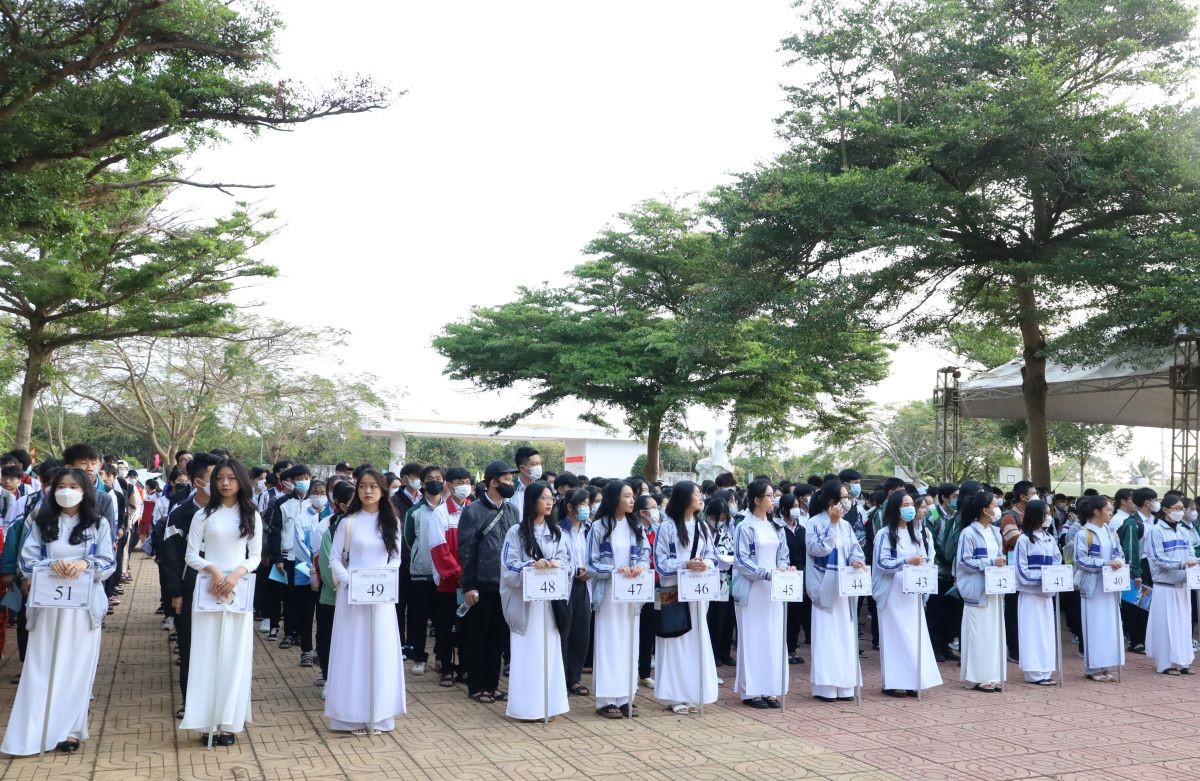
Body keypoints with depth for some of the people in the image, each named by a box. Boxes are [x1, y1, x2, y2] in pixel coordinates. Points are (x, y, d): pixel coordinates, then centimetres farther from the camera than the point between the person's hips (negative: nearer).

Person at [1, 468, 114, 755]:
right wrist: (51, 564, -20)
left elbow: (108, 563, -1)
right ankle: (31, 733, 2)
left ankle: (69, 729, 9)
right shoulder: (41, 523, 7)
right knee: (41, 667, -1)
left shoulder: (99, 523, 5)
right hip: (47, 603, 1)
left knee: (76, 666, 3)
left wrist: (85, 564, -21)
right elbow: (27, 561, 0)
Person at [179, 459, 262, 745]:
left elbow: (255, 556, 5)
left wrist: (235, 574, -13)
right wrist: (213, 570, -16)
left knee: (234, 654, 1)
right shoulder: (204, 515, 4)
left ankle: (229, 722, 6)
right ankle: (208, 720, 2)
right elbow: (191, 555, 2)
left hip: (239, 588, 1)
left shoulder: (252, 516, 7)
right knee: (207, 652, -1)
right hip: (208, 587, 0)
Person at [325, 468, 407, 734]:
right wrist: (349, 581, -15)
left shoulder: (392, 522, 5)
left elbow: (395, 559, 7)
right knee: (352, 651, 1)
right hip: (352, 594, -2)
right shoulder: (348, 522, 0)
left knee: (381, 651, 4)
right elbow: (334, 558, 0)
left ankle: (378, 714, 13)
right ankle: (353, 715, 8)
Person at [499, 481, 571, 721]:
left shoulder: (557, 532, 11)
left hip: (551, 599, 4)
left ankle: (548, 702, 12)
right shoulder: (516, 532, -1)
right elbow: (509, 566, -7)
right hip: (525, 599, -4)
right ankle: (526, 705, 3)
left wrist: (556, 564, -17)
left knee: (549, 650, 5)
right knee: (527, 651, -2)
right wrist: (532, 565, -23)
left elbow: (567, 560, 5)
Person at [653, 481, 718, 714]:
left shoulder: (702, 526, 10)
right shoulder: (667, 526, -7)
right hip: (673, 591, -5)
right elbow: (660, 561, -9)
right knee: (675, 640, -2)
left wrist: (705, 564, -12)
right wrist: (686, 565, -21)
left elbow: (712, 555, 11)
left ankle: (691, 693, 17)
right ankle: (674, 695, 5)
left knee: (696, 640, 7)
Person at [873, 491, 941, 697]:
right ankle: (892, 683, 2)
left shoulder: (916, 533, 13)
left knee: (914, 636, 3)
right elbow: (881, 563, -13)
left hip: (912, 593, 6)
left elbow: (924, 559, 18)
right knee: (895, 636, -4)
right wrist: (906, 561, -23)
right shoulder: (885, 534, -6)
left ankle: (910, 681, 11)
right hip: (892, 593, -6)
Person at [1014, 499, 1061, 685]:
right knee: (1032, 632, -2)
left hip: (1047, 592, 6)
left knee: (1047, 631, 9)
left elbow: (1057, 562, 8)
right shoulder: (1024, 539, -10)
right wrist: (1041, 576, -21)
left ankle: (1045, 671, 16)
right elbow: (1022, 569, -11)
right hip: (1030, 592, -6)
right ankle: (1034, 672, 2)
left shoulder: (1049, 538, 8)